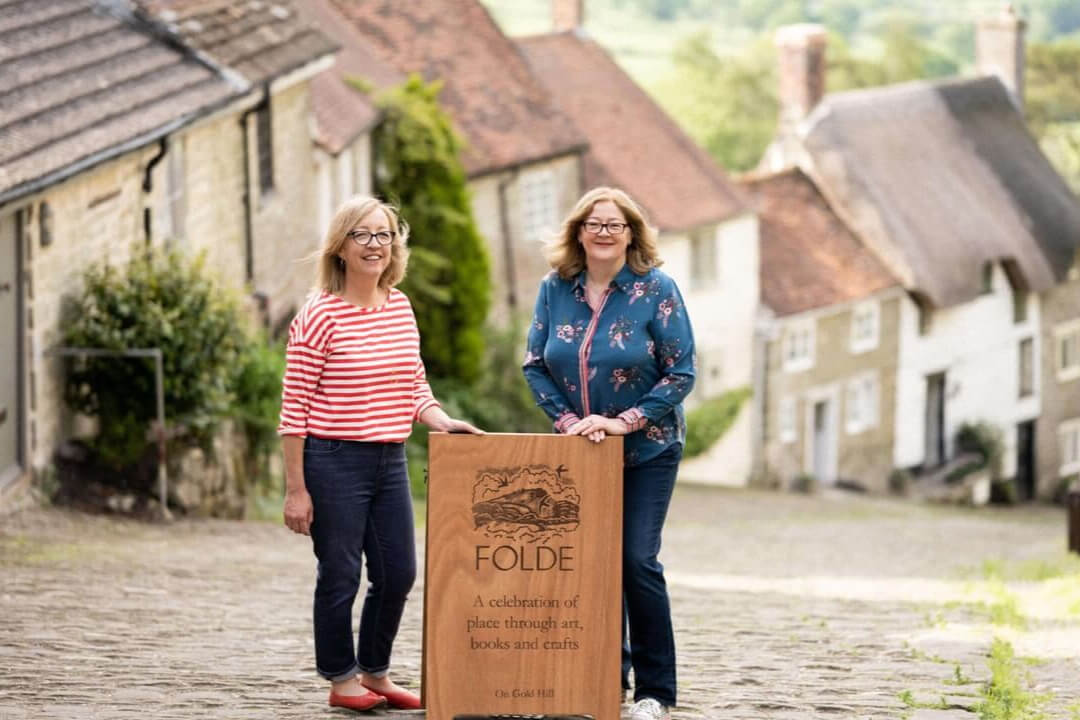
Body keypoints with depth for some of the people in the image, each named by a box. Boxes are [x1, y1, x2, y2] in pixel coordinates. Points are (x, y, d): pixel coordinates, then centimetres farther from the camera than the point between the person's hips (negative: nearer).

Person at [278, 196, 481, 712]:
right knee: (340, 576, 2)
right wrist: (295, 489, -12)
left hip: (390, 459, 6)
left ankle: (375, 673, 27)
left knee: (399, 573, 9)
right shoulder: (319, 315, -11)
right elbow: (294, 408, -11)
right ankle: (342, 679, 18)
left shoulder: (400, 307, 8)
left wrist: (441, 421, -4)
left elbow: (415, 386, 17)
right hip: (333, 460, -6)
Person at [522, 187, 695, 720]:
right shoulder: (555, 288, 1)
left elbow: (681, 374, -10)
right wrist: (567, 420, -11)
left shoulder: (655, 289, -9)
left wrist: (624, 421, -18)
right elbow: (535, 364, 4)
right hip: (580, 451, 4)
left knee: (637, 560, -9)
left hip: (647, 451, -4)